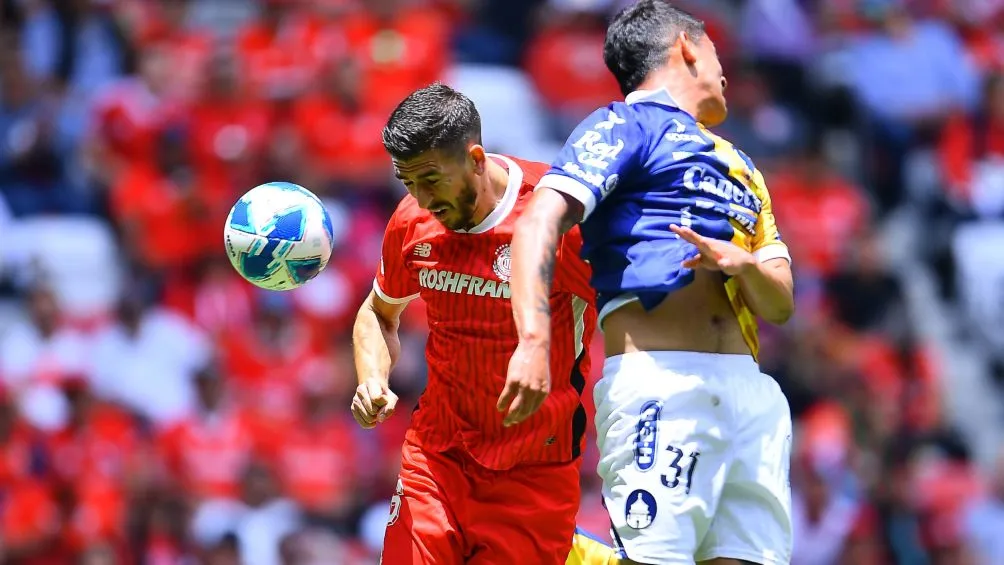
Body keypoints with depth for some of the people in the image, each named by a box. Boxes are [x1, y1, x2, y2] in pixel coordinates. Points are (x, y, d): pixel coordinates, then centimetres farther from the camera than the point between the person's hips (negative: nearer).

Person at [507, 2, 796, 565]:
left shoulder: (740, 166, 29)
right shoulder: (628, 125, 7)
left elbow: (780, 304, 22)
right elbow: (541, 221, -9)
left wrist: (742, 263, -2)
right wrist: (534, 340, -24)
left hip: (748, 388, 7)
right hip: (658, 383, -6)